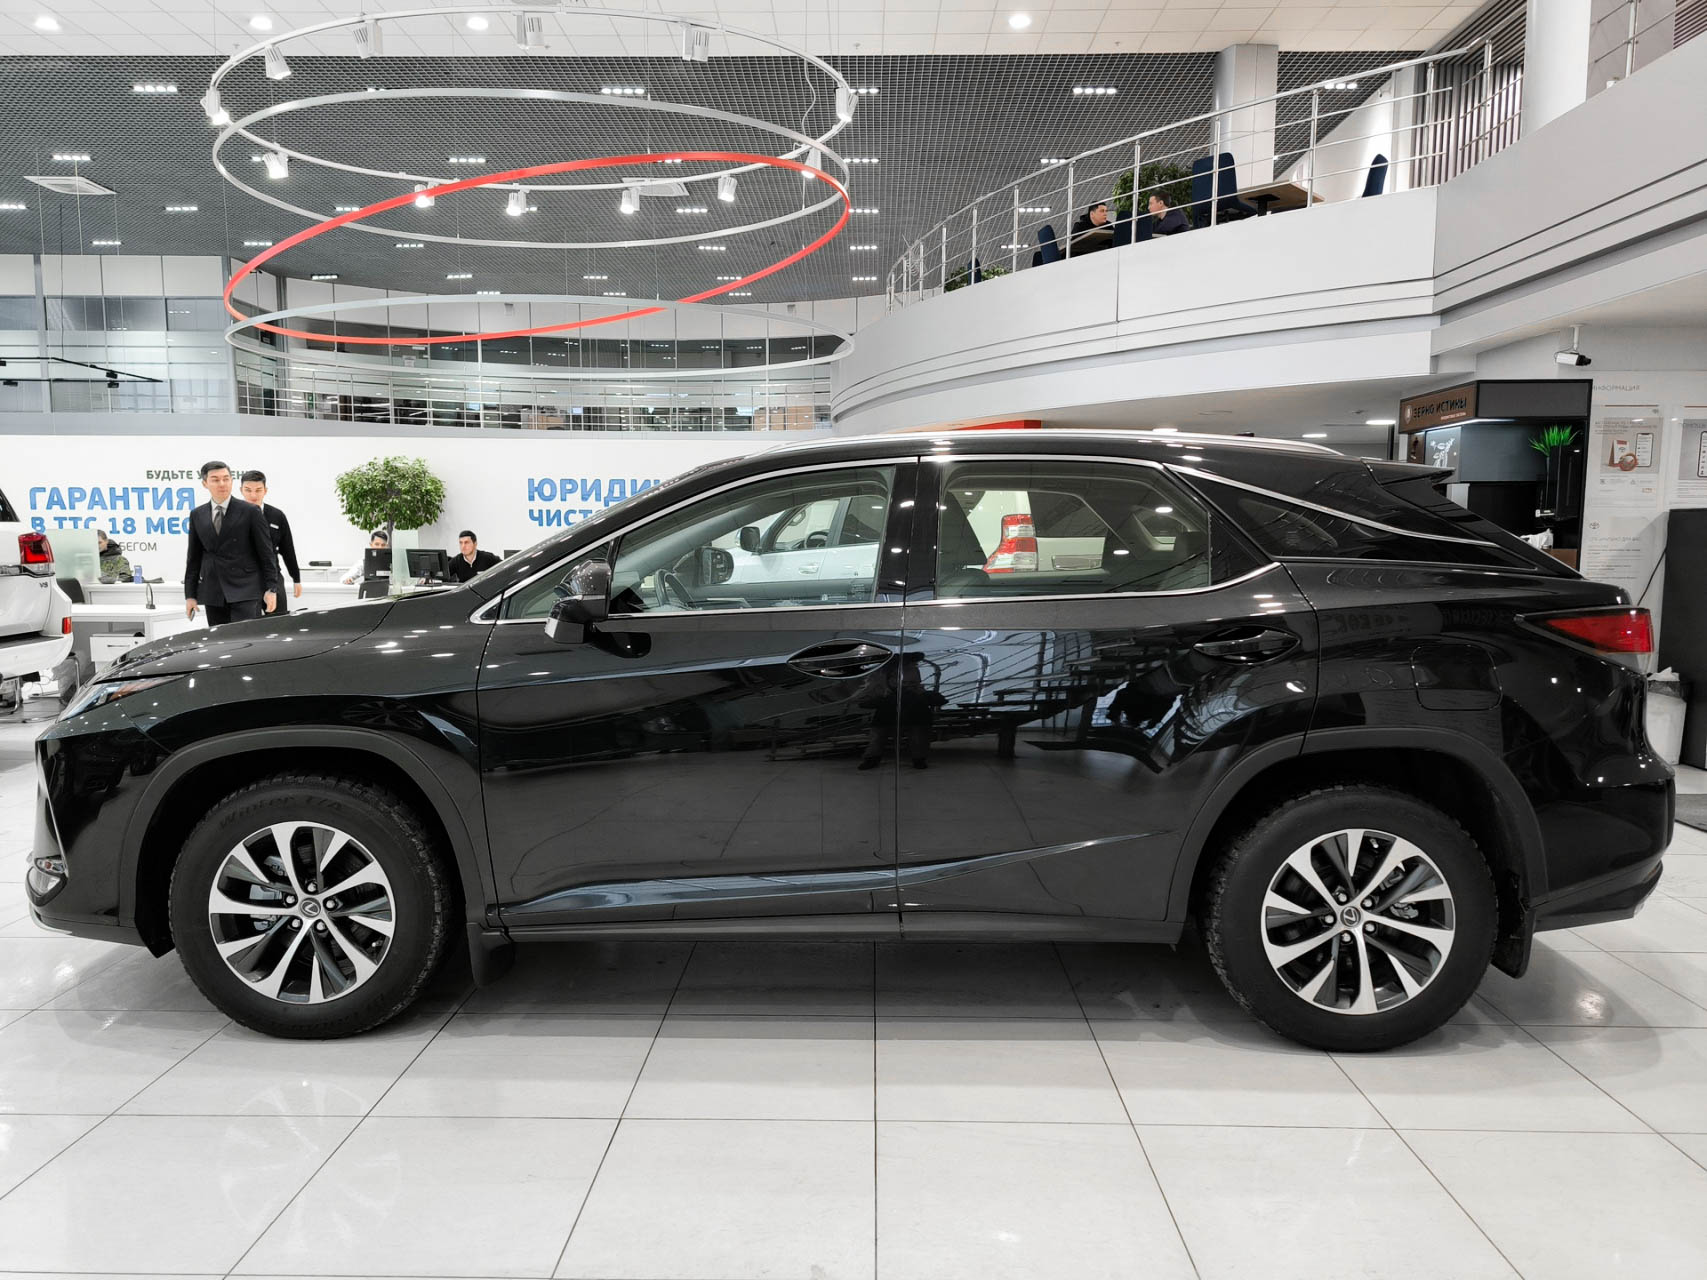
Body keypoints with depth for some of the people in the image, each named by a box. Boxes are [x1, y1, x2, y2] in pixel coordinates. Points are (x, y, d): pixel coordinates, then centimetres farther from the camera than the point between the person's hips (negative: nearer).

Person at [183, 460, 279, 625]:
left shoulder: (250, 512, 0)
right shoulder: (197, 515, 11)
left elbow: (266, 553, 0)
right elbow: (194, 557, 14)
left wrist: (271, 589, -6)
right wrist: (190, 594, 9)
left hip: (246, 591, -4)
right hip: (213, 593, 4)